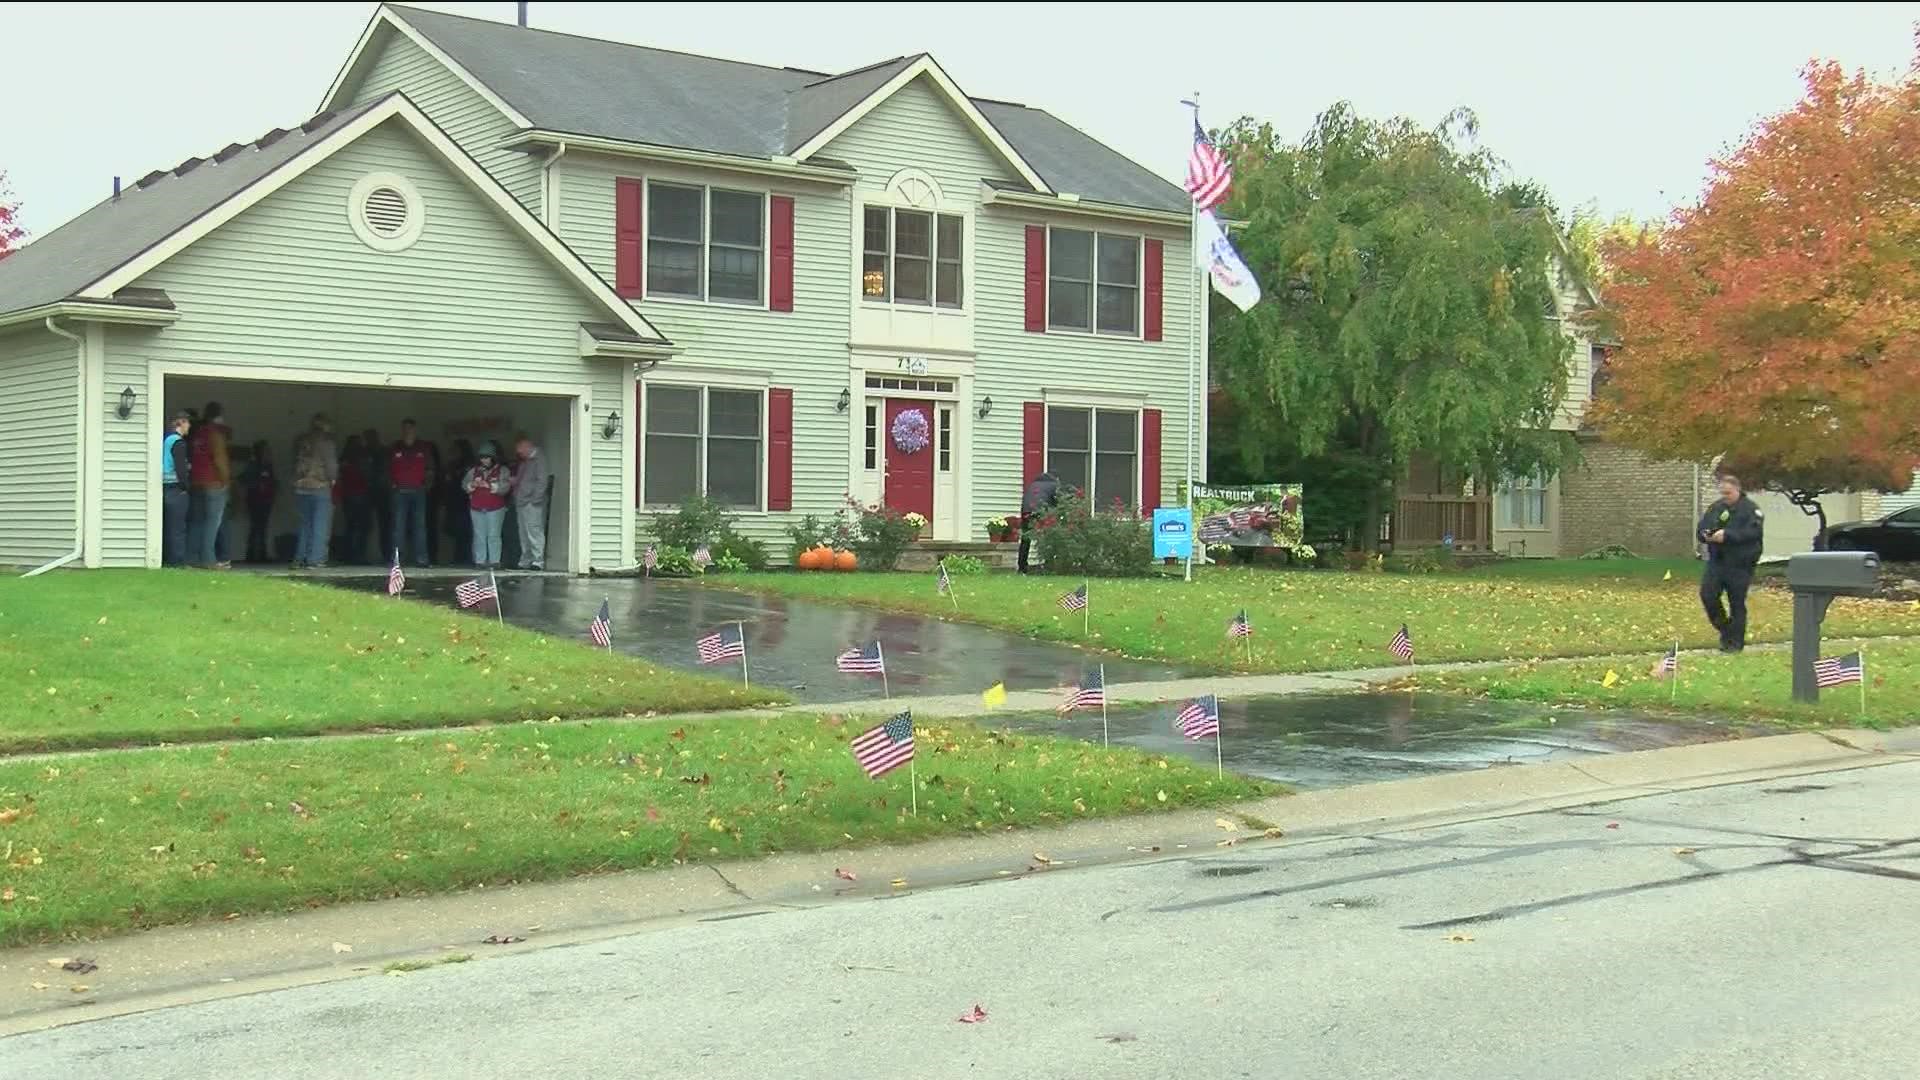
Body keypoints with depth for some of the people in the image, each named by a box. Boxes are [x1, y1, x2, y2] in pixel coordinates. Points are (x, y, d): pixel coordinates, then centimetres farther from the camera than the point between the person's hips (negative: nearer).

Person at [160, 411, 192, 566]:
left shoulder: (165, 438, 14)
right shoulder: (178, 442, -11)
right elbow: (180, 467, -16)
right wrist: (184, 486, -9)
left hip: (165, 488, 9)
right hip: (176, 489, -9)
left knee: (167, 527, 13)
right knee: (178, 528, -5)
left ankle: (167, 559, 16)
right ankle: (178, 560, -5)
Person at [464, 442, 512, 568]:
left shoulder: (502, 470, 1)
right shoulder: (474, 470, 13)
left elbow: (505, 487, -11)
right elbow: (464, 484, 10)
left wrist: (490, 485, -21)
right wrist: (472, 485, -11)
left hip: (495, 509, -3)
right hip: (477, 508, 3)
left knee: (493, 535, -6)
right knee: (479, 536, 2)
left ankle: (494, 561, -4)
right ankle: (480, 561, 4)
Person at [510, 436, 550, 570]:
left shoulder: (538, 459, -6)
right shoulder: (524, 462, 22)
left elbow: (542, 481, -14)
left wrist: (535, 499, -19)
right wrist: (514, 481, 9)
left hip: (532, 504, -10)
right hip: (521, 503, 10)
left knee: (534, 532, -13)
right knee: (524, 534, 11)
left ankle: (538, 561, -14)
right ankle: (525, 562, 15)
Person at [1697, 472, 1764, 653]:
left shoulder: (1750, 509, -5)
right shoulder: (1715, 508, 13)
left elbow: (1754, 531, -20)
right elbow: (1700, 528, 14)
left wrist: (1727, 535, -27)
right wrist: (1705, 535, -11)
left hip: (1739, 565, -5)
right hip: (1716, 562, 5)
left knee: (1737, 604, 1)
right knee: (1707, 595, -6)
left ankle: (1736, 641, 11)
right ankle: (1724, 629, 14)